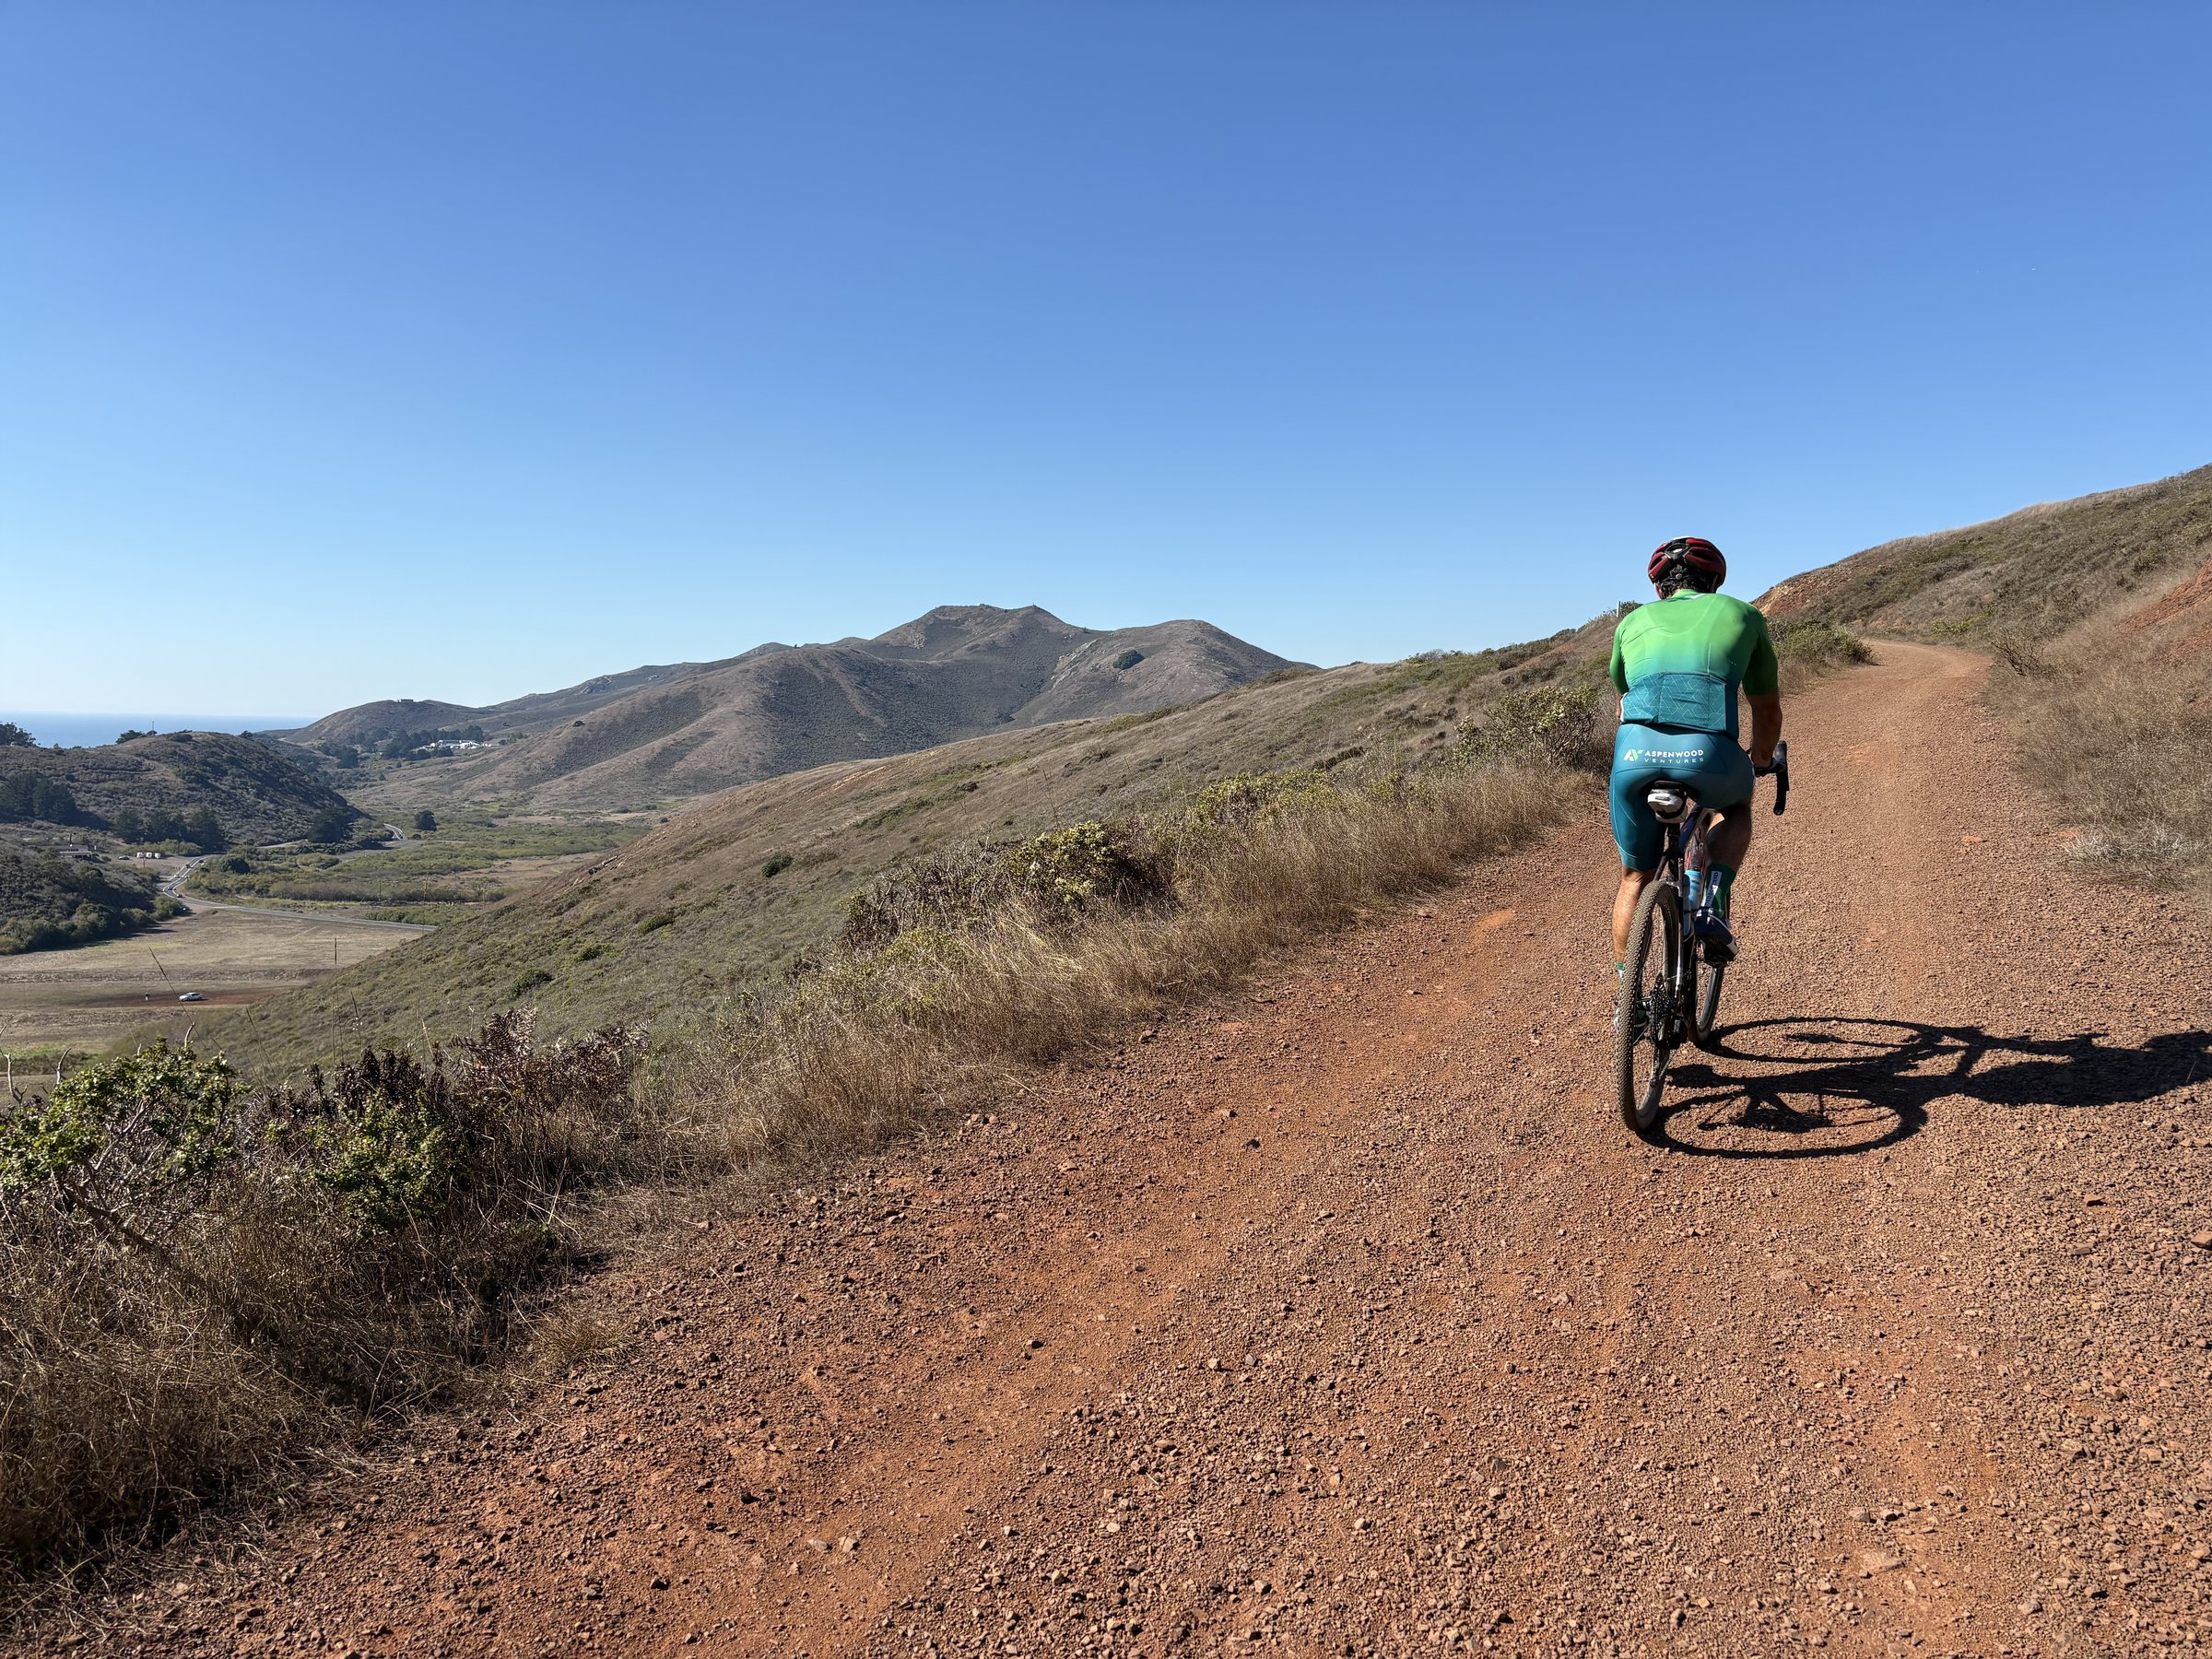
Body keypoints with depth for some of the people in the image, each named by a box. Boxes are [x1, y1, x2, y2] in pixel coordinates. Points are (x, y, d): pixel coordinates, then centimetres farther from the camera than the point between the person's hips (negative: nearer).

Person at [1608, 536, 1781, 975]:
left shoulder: (1634, 621, 30)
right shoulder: (1741, 613, 27)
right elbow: (1767, 707, 36)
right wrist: (1762, 759, 56)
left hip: (1636, 750, 1)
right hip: (1709, 753, -1)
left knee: (1635, 877, 23)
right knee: (1737, 805, 35)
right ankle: (1712, 907, 15)